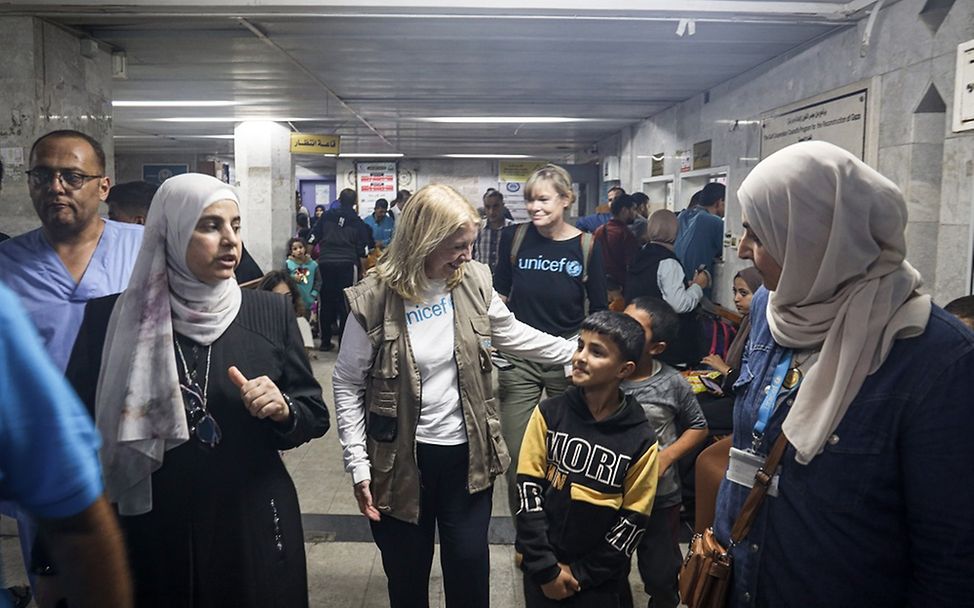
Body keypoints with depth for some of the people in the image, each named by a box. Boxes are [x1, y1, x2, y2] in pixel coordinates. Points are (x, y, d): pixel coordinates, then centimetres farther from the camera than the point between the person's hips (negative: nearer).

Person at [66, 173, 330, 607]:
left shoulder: (270, 313, -3)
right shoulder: (110, 319, -5)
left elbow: (315, 415, 3)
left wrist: (283, 411, -19)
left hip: (253, 532, 1)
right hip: (150, 538, 0)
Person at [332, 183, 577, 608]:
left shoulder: (473, 281, -3)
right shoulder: (373, 299, -13)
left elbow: (512, 335, 12)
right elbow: (348, 385, -7)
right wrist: (358, 465, -10)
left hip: (467, 453, 3)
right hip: (402, 459, -2)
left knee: (470, 570, 13)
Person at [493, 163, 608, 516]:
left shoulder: (586, 246, -6)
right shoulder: (514, 238, -4)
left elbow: (599, 311, 1)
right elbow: (499, 295, 8)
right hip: (519, 358, 1)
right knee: (517, 453, 3)